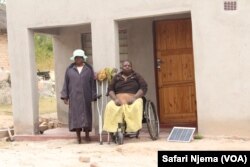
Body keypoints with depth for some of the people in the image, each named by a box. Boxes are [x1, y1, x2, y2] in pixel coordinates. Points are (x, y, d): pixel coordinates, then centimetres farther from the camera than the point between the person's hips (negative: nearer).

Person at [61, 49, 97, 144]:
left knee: (86, 114, 4)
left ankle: (87, 134, 14)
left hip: (85, 97, 0)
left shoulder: (88, 69, 6)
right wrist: (65, 96, 1)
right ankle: (78, 136, 6)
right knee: (75, 115, 0)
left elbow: (92, 83, 5)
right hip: (74, 97, 0)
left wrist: (93, 96, -1)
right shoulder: (69, 69, 8)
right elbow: (66, 83, 7)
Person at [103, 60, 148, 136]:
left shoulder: (137, 76, 17)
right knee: (110, 107, -32)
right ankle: (113, 129, -34)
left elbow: (143, 87, 3)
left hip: (133, 100, -1)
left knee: (136, 106, -38)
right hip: (119, 100, 2)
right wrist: (115, 99, -10)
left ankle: (134, 128, -36)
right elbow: (110, 89, 12)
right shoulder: (116, 77, 22)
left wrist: (134, 97, -13)